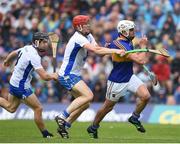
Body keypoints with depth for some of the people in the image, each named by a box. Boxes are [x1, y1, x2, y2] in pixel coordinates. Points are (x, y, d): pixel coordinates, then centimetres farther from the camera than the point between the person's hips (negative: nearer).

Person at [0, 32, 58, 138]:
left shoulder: (27, 48, 1)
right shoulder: (34, 56, -26)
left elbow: (13, 54, 21)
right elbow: (44, 76, -31)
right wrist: (53, 76, -10)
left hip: (14, 82, 9)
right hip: (21, 87, -9)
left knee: (11, 108, 25)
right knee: (38, 109, -3)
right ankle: (45, 133, 6)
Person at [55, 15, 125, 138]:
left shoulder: (88, 36, 9)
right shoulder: (78, 38, -21)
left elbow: (98, 49, -2)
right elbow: (95, 50, -32)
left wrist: (109, 50, -23)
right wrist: (116, 51, -32)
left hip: (74, 75, 10)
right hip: (67, 75, -10)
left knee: (85, 103, 9)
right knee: (88, 95, -24)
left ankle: (64, 125, 15)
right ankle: (63, 117, -19)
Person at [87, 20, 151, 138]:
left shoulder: (128, 42, 0)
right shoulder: (120, 45, -29)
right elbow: (141, 60, -32)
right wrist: (143, 46, -19)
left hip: (129, 77, 8)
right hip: (117, 82, -7)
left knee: (145, 96, -12)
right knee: (108, 107, 9)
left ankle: (135, 118, 12)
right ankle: (93, 127, 32)